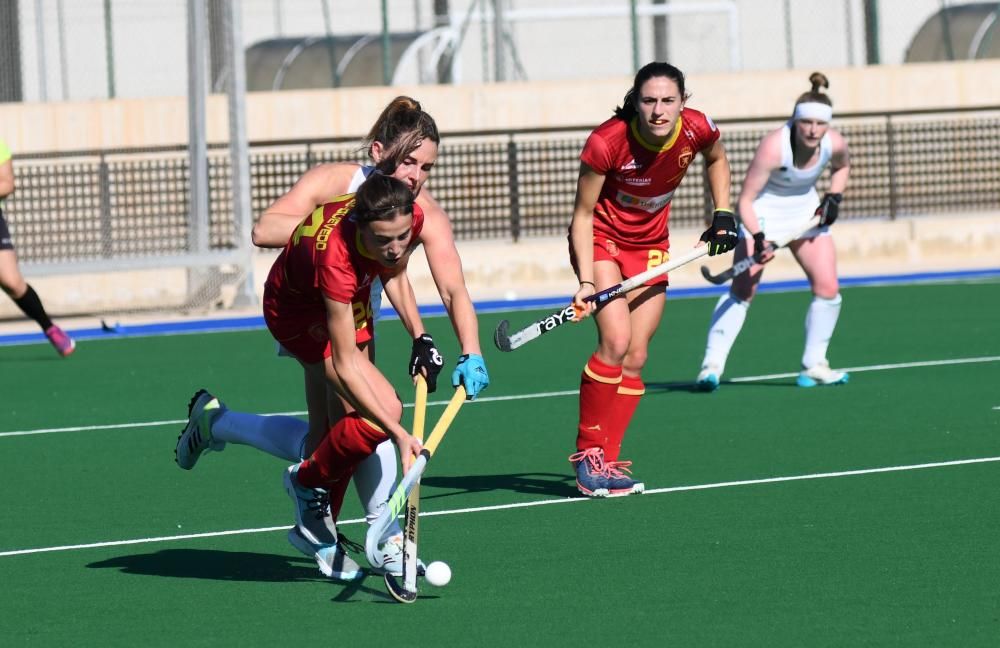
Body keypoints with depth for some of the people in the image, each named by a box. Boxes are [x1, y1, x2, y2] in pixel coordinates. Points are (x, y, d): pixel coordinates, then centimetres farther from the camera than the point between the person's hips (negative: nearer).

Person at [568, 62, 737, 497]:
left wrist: (722, 213, 0)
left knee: (636, 358, 0)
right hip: (601, 239, -4)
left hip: (651, 245, 5)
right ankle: (587, 453, -9)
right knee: (616, 340, -22)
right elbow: (583, 214, -20)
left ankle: (605, 463, 7)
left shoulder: (697, 130, -18)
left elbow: (716, 159, 9)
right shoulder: (606, 142, -30)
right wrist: (586, 281, -28)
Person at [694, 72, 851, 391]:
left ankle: (813, 366, 11)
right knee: (742, 290, -15)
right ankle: (712, 365, -14)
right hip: (763, 211, -5)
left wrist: (833, 197, -5)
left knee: (828, 289, -3)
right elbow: (745, 200, -27)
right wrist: (758, 237, -40)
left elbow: (842, 167, 11)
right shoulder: (773, 147, -32)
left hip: (806, 211, 5)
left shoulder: (834, 144, -17)